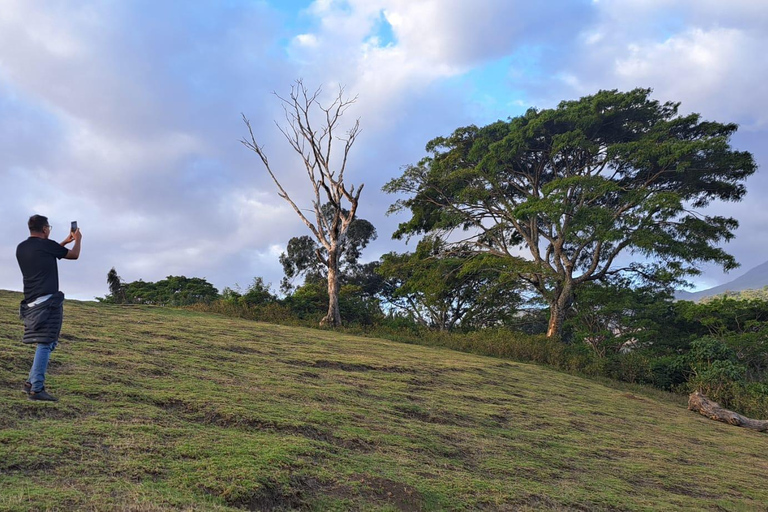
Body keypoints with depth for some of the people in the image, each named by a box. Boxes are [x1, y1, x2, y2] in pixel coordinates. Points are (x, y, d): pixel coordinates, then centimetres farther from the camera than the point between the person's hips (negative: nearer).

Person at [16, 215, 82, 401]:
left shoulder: (21, 249, 13)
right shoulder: (46, 245, -8)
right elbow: (74, 255, 7)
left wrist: (64, 242, 40)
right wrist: (77, 240, 26)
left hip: (31, 302, 8)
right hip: (48, 301, -8)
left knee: (46, 344, 17)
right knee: (45, 344, -8)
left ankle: (32, 382, 15)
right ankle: (36, 388, -11)